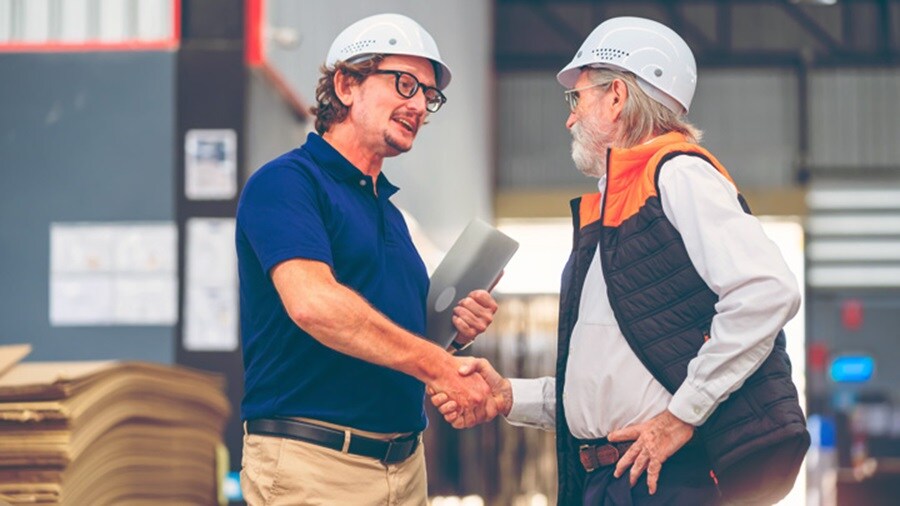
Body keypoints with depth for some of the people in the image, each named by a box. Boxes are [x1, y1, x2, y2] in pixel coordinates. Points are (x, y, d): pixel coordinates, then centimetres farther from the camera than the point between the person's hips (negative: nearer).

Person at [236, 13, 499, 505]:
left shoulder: (388, 210, 19)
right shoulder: (286, 182, -7)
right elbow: (313, 303, -24)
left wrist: (452, 329, 4)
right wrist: (436, 363, -21)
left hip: (405, 464, 8)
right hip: (313, 464, -8)